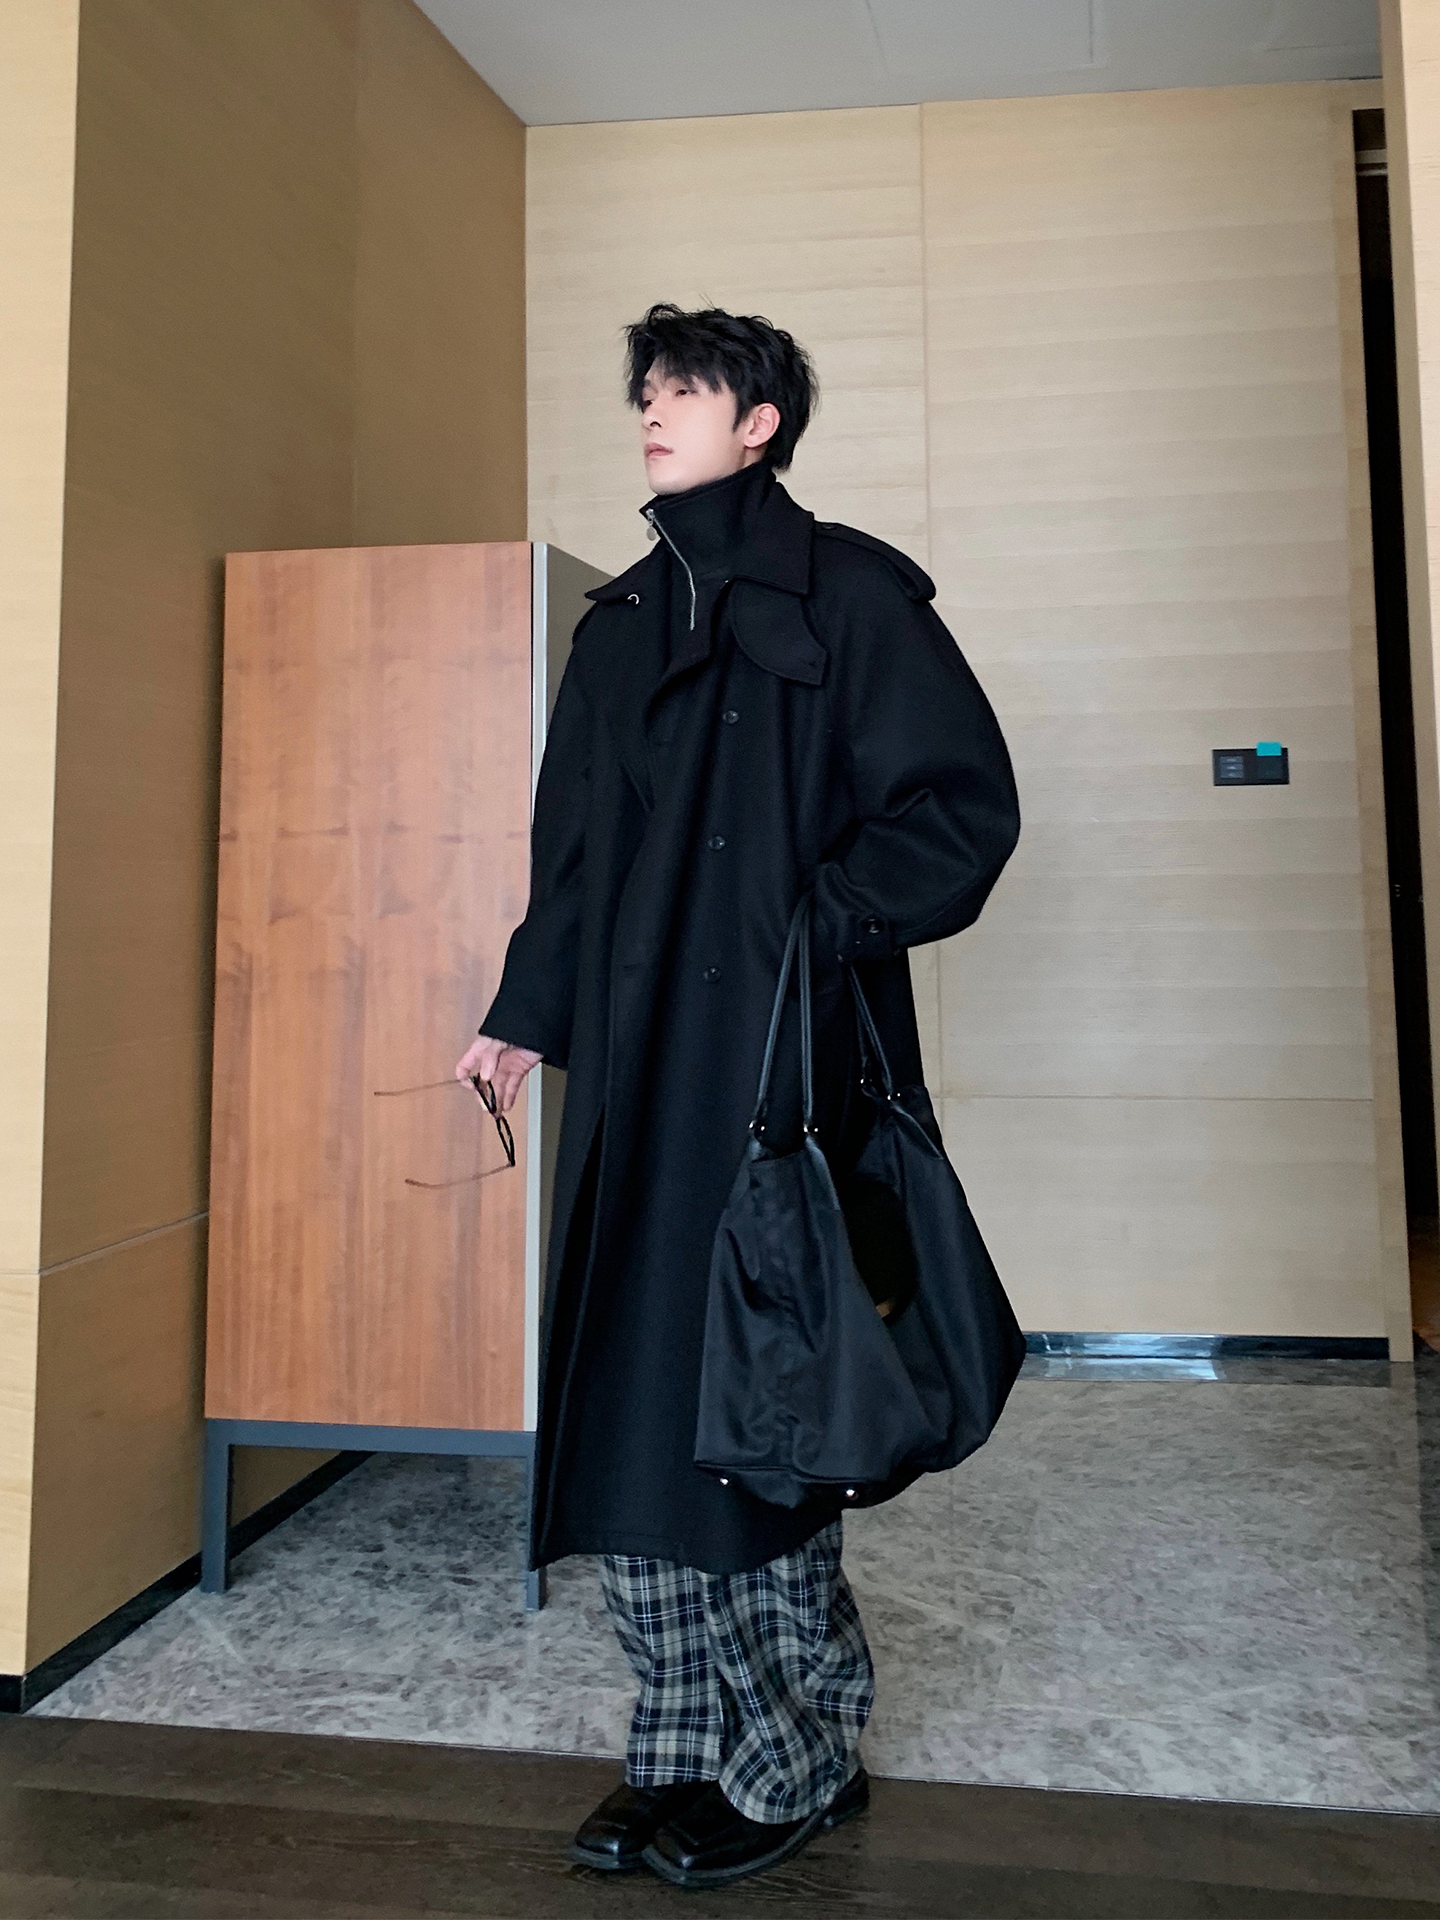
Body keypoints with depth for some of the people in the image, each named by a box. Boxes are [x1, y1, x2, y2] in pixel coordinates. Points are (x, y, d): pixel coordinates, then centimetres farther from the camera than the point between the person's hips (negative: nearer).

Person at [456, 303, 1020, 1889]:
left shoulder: (844, 595, 0)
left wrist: (820, 929, -16)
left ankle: (800, 1758, 22)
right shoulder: (621, 622, 19)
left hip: (777, 1077, -6)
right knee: (629, 1412, 7)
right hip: (633, 1075, 7)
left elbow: (965, 805, -6)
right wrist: (526, 1017, 14)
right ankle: (692, 1748, 25)